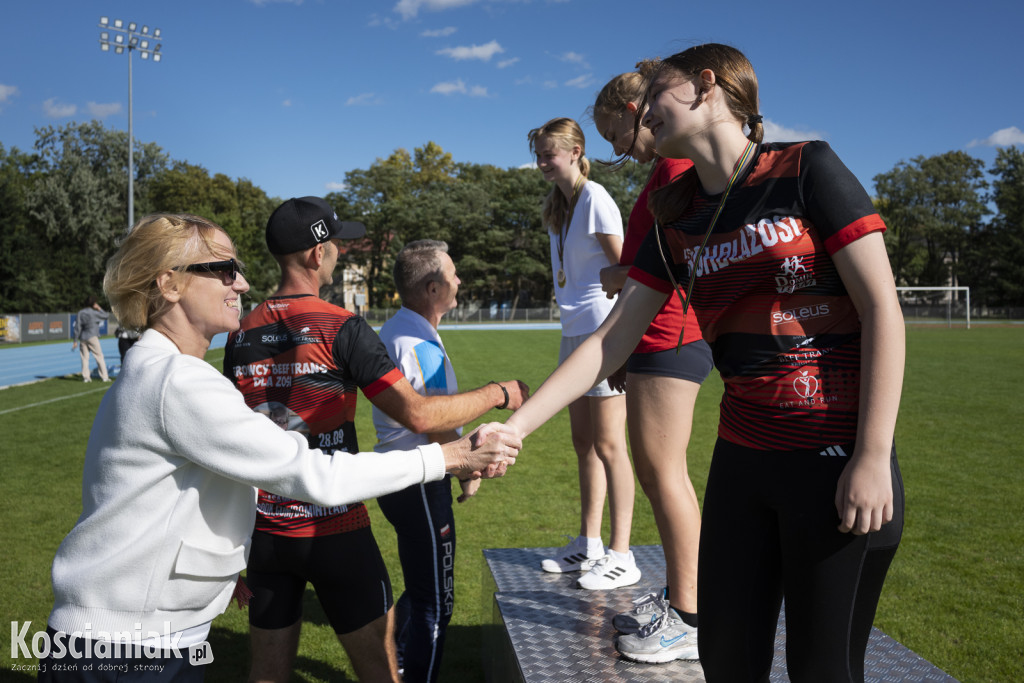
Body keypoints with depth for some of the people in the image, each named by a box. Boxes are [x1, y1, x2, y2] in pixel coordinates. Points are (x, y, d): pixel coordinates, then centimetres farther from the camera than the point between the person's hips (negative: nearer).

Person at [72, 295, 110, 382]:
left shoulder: (80, 313, 4)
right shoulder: (94, 313, -9)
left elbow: (77, 328, 3)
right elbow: (107, 315, 3)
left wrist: (75, 341, 5)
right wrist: (99, 308, 10)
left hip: (82, 338, 5)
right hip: (92, 337, -4)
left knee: (84, 357, 8)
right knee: (99, 357, 1)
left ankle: (86, 376, 7)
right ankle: (104, 376, 0)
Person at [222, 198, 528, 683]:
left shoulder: (242, 336, 3)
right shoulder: (341, 328, -14)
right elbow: (417, 414, -20)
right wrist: (499, 394, -6)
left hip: (264, 530, 6)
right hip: (333, 531, -5)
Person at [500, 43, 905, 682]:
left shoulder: (806, 168, -6)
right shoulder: (676, 217, 9)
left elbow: (882, 306, -10)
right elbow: (612, 340, 7)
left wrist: (873, 457, -15)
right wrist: (514, 424, 0)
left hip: (837, 458, -5)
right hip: (742, 460, 5)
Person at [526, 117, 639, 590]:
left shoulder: (594, 199, -9)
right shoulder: (558, 206, 17)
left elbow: (623, 267, -12)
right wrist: (573, 327, 14)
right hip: (574, 330, 9)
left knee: (608, 444, -5)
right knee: (584, 442, 12)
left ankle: (621, 556, 3)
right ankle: (589, 544, 23)